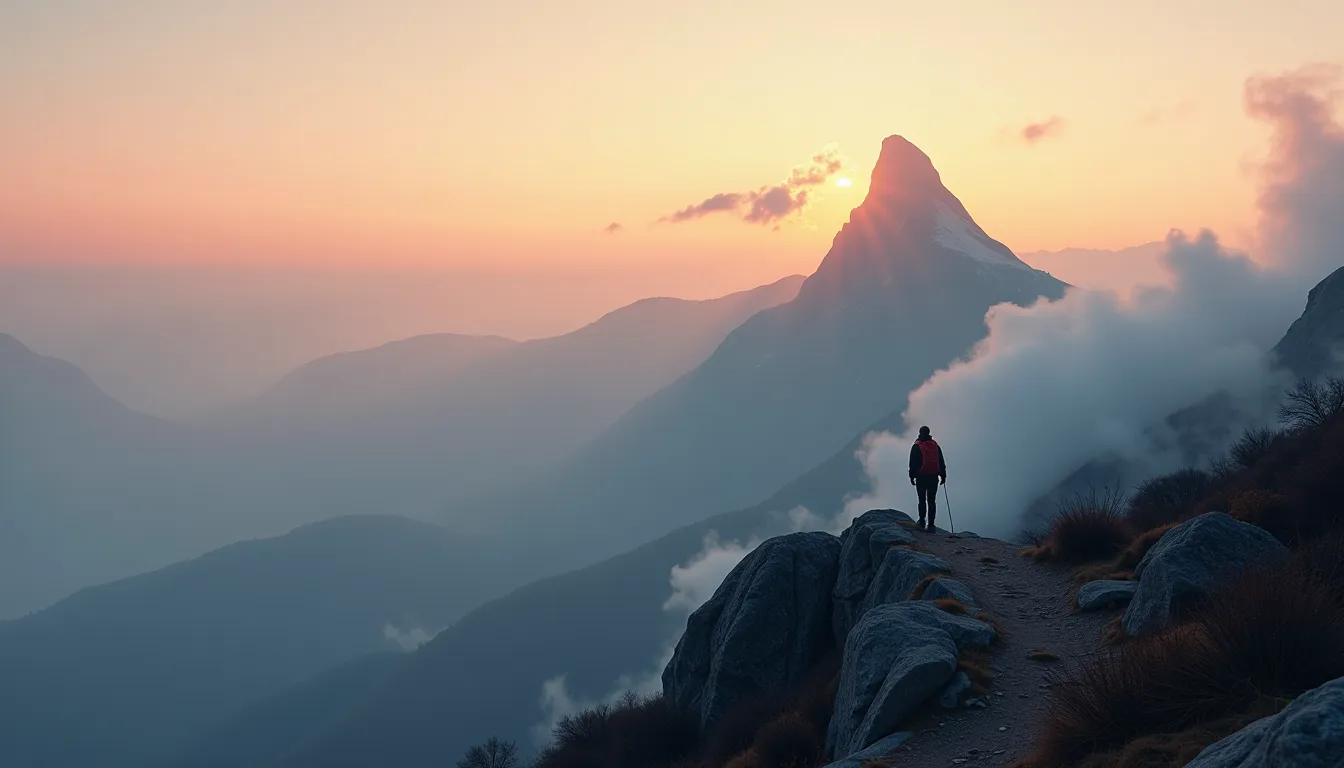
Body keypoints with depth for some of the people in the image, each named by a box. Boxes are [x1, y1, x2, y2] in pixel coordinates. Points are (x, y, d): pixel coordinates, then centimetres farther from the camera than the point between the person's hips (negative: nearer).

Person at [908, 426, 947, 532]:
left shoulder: (916, 446, 0)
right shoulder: (936, 446, 10)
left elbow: (913, 463, -3)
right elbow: (941, 462, 11)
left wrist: (912, 476, 1)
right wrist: (943, 475, 14)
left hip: (921, 477, -2)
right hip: (934, 477, 2)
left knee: (922, 500, 4)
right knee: (932, 501, 2)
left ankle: (922, 522, -6)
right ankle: (931, 525, -3)